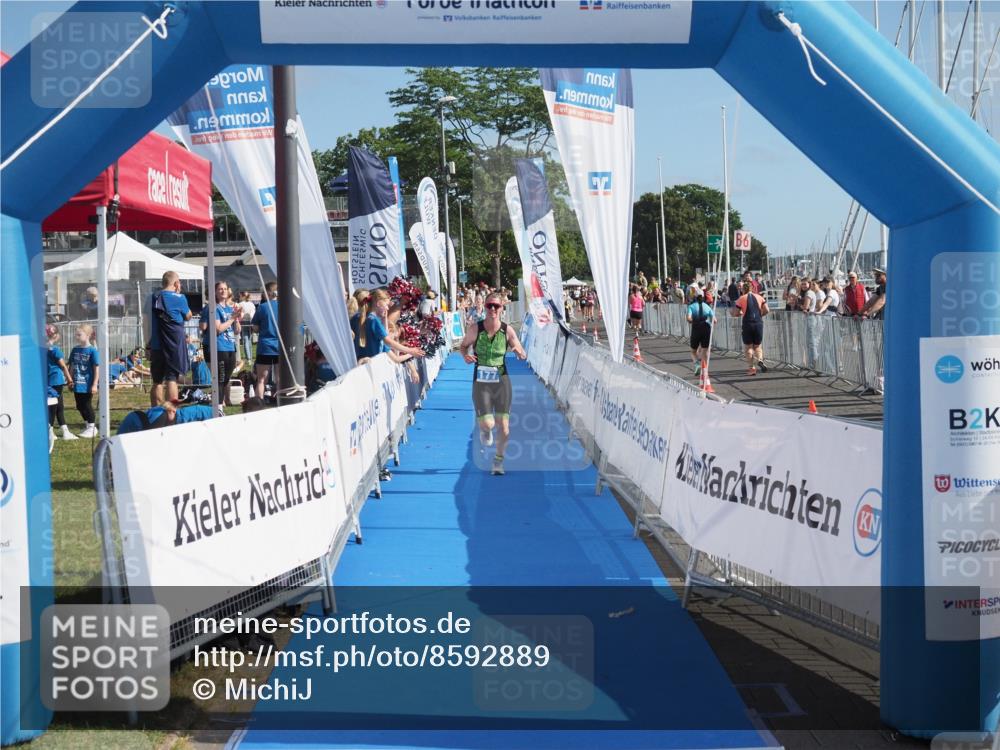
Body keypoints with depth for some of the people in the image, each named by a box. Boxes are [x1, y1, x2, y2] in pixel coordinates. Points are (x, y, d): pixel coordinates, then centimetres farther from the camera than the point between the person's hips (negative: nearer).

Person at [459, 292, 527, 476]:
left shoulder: (508, 330, -5)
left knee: (504, 425, 0)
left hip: (501, 381, 1)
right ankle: (484, 430, 29)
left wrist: (520, 353, -21)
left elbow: (523, 355, 3)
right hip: (481, 382, -1)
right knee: (488, 424, -12)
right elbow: (463, 346, 10)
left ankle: (498, 460, 24)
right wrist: (466, 355, -12)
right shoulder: (475, 329, -7)